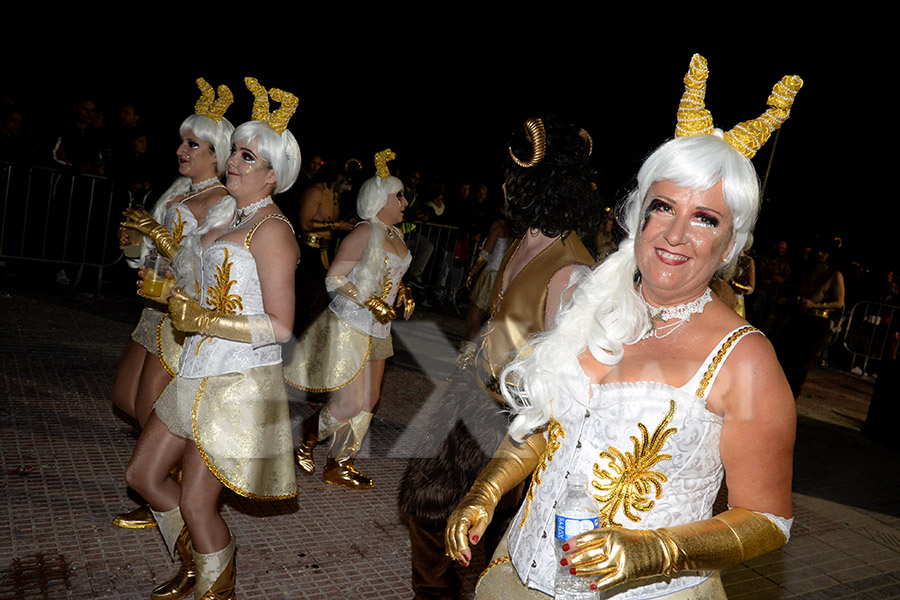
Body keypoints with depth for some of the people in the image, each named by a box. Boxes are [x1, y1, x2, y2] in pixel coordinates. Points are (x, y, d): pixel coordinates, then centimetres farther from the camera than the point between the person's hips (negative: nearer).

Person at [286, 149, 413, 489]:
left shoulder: (396, 236, 9)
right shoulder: (365, 233, -16)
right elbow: (334, 278, -18)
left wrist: (404, 294, 6)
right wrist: (372, 302, -23)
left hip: (377, 329, 9)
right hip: (349, 325, -9)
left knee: (370, 399, 11)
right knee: (351, 402, -8)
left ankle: (339, 466, 24)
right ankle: (305, 439, 19)